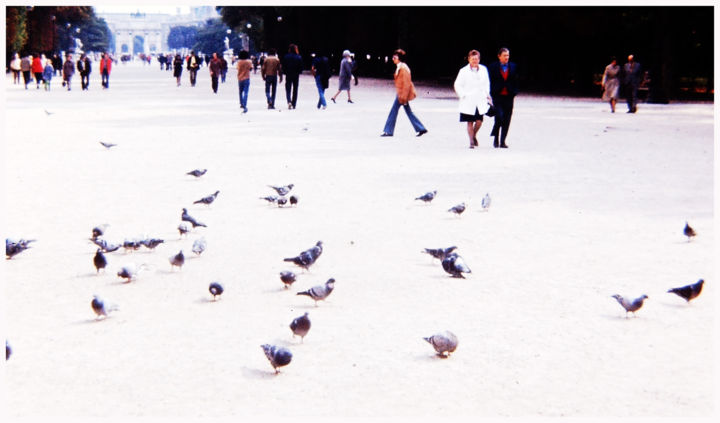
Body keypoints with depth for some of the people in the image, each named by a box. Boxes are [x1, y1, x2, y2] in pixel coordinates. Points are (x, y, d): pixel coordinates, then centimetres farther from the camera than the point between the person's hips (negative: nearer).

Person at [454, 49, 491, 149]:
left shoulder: (483, 69, 7)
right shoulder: (464, 71, -3)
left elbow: (486, 83, 19)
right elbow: (457, 85, 1)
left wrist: (487, 95, 11)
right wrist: (463, 96, -6)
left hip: (480, 101, 2)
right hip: (468, 102, -2)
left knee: (479, 121, -4)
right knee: (470, 122, 1)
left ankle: (474, 135, 24)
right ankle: (471, 141, 10)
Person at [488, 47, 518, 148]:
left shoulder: (513, 67, 9)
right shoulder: (493, 67, 2)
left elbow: (515, 81, 13)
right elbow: (490, 82, 4)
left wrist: (514, 93, 4)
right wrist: (491, 93, -3)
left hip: (509, 97, 3)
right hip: (497, 96, -3)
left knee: (506, 120, 2)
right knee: (499, 117, -15)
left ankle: (502, 141, 9)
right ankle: (496, 138, 7)